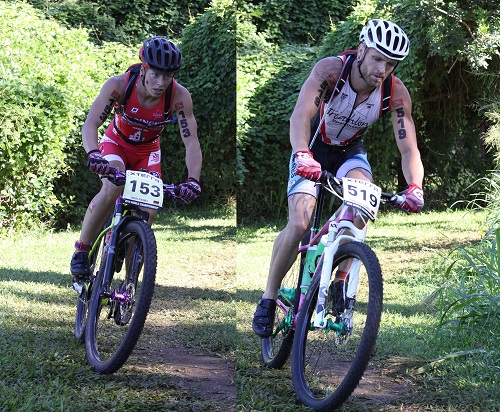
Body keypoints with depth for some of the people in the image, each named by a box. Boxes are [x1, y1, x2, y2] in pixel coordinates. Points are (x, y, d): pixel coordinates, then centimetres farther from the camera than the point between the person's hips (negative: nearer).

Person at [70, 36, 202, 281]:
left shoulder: (179, 96, -28)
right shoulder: (118, 85, -31)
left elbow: (191, 142, -26)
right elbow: (90, 125, -34)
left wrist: (193, 180, -42)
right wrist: (93, 154, -54)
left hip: (148, 151, 2)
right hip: (117, 143, -2)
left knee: (149, 210, -14)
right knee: (112, 189, -33)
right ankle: (81, 252, -19)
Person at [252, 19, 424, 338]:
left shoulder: (396, 93, -22)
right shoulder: (331, 69, -30)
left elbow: (409, 148, -23)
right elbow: (301, 114, -44)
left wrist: (415, 188, -42)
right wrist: (302, 155, -63)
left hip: (350, 151, 2)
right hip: (312, 149, -2)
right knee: (298, 225, -19)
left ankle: (341, 282, -14)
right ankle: (269, 297, 1)